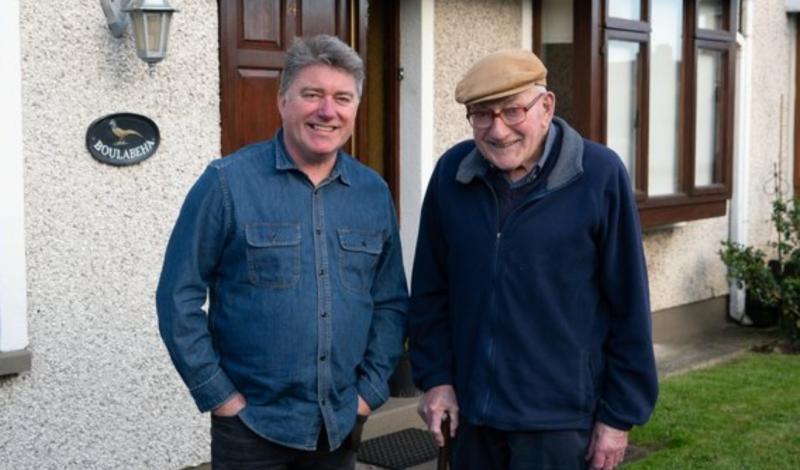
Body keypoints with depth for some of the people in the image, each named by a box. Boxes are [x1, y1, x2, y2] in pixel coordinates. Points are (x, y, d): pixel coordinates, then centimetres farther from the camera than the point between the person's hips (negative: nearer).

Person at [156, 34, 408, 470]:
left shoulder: (374, 192, 4)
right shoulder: (227, 182, -9)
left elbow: (391, 302, 10)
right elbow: (179, 297, -8)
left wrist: (371, 389, 2)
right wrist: (219, 395, -9)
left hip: (342, 426, 4)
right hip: (251, 425, -4)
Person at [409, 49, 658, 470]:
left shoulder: (599, 176, -12)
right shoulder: (452, 172, -1)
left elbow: (628, 307, -7)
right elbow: (430, 291, 8)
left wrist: (620, 414, -6)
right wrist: (435, 376, 3)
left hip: (559, 418, -4)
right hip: (471, 410, 4)